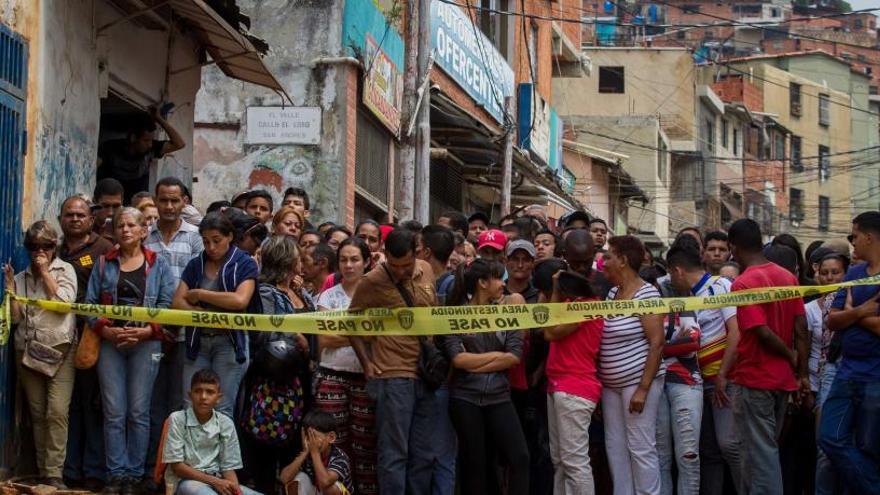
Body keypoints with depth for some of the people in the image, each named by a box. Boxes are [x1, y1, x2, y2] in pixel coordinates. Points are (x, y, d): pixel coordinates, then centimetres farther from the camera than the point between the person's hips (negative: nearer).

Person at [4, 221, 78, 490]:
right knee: (38, 414, 5)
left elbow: (64, 302, -10)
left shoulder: (65, 270, 5)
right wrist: (10, 286, -7)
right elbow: (15, 316, 4)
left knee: (57, 412, -14)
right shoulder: (21, 278, 11)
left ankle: (54, 475, -14)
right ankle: (43, 472, 11)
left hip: (59, 350, -3)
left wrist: (45, 272, -7)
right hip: (27, 351, 3)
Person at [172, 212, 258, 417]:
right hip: (197, 341, 4)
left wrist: (199, 294, -6)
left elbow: (240, 300, -15)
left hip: (229, 341, -4)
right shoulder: (195, 265, 12)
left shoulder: (245, 264, 1)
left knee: (222, 410, -6)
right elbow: (177, 302, 2)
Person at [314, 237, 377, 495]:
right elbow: (324, 339, -2)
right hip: (332, 376, 1)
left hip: (366, 376, 0)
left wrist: (341, 335, -9)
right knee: (333, 445, -2)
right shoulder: (329, 296, 8)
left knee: (366, 444, -2)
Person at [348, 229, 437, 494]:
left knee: (423, 455, 10)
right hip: (393, 376, -5)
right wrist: (367, 364, -3)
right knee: (394, 453, -4)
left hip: (425, 374, 5)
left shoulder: (426, 271, 7)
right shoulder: (372, 281, -8)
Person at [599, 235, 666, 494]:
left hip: (638, 382, -8)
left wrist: (643, 388, -20)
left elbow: (657, 343, -16)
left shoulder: (646, 293, -13)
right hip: (611, 384, 8)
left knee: (641, 448, -4)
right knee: (615, 447, 10)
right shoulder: (612, 293, 11)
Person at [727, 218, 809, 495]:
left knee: (761, 452, -2)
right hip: (783, 378, 7)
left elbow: (763, 333, -21)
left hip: (754, 379, -7)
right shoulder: (788, 277, 4)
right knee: (764, 448, 17)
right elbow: (802, 329, 3)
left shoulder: (743, 283, -17)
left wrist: (791, 356, -5)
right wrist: (803, 372, 5)